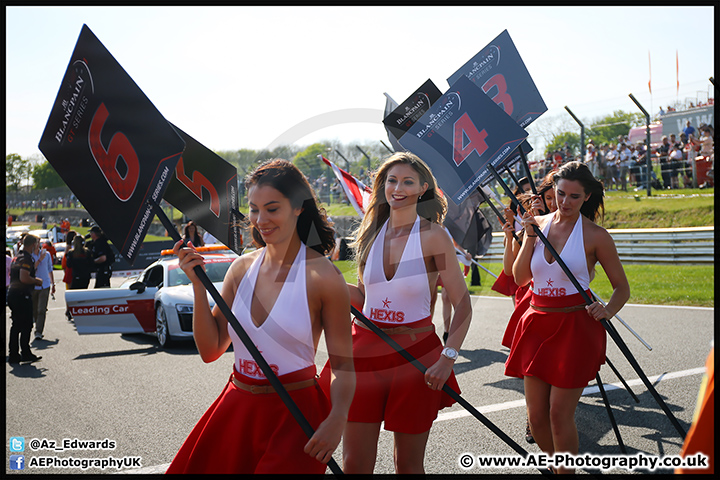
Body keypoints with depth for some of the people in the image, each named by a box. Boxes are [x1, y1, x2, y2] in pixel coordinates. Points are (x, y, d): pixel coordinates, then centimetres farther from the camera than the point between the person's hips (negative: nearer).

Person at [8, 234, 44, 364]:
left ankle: (13, 354, 16)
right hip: (22, 295, -10)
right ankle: (25, 354, 2)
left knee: (16, 325, 13)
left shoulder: (16, 257, 17)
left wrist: (33, 280, 21)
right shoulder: (26, 258, -14)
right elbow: (24, 278, -24)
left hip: (12, 293, 10)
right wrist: (36, 281, -7)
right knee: (26, 326, -2)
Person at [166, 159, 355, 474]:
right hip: (236, 408, 5)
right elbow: (210, 350, 3)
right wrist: (198, 285, -6)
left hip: (295, 414, -4)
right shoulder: (242, 268, 2)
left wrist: (336, 419, -28)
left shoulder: (323, 276, -12)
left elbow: (342, 364, -11)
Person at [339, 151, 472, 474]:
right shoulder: (372, 233, 6)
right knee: (354, 463, 6)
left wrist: (447, 359, -17)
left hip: (415, 354, -3)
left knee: (408, 463, 11)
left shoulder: (433, 236, -8)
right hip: (366, 350, 4)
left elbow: (462, 305, -8)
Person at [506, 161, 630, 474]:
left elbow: (622, 287, -1)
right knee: (536, 415, 8)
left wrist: (607, 310, -21)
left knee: (559, 413, -4)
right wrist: (530, 237, -11)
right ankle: (556, 464, 34)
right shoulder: (538, 224, 5)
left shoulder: (595, 235, -6)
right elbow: (520, 278, -1)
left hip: (576, 327, -4)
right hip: (537, 323, 4)